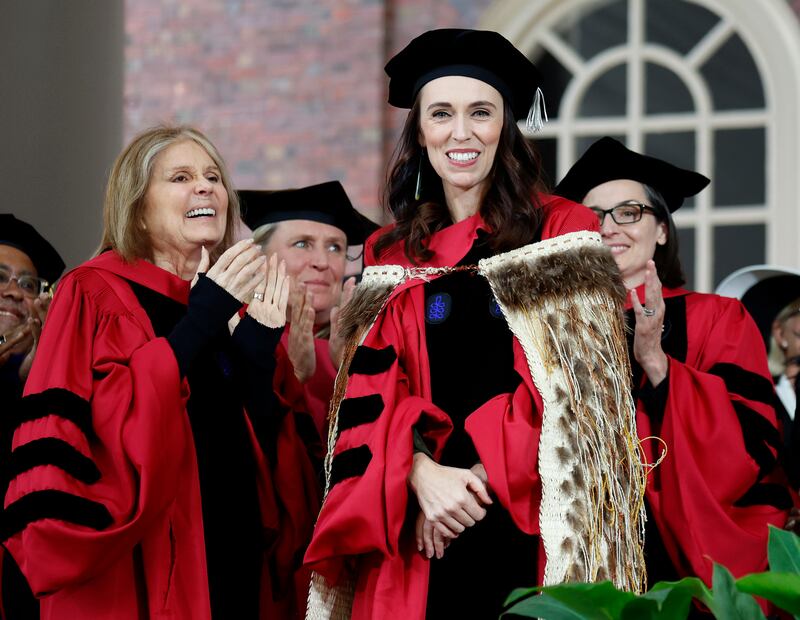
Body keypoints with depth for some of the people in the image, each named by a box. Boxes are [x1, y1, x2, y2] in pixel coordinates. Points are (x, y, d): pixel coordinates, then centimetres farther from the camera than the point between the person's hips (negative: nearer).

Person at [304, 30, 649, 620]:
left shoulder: (564, 233, 4)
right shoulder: (390, 257, 12)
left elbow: (574, 381, -4)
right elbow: (372, 394, 5)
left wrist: (483, 478, -12)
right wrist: (422, 475, -15)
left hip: (535, 526, -2)